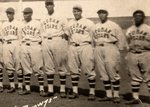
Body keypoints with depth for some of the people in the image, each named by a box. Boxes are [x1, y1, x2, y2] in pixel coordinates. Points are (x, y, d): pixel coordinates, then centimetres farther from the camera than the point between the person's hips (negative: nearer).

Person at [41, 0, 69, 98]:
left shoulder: (61, 17, 4)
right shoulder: (43, 19, 17)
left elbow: (67, 31, 0)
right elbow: (42, 32, 19)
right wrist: (44, 41, 7)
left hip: (58, 41, -4)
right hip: (46, 42, 4)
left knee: (61, 66, -3)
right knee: (48, 67, 5)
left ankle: (63, 90, 2)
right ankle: (50, 89, 11)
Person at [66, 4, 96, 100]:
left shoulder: (88, 23, 1)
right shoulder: (69, 23, 16)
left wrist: (92, 49, -8)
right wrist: (71, 45, 13)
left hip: (85, 46, -5)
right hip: (73, 47, 5)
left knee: (89, 70, -6)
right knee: (74, 70, 7)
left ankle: (92, 92, 1)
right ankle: (75, 92, 16)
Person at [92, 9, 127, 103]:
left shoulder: (114, 25, 0)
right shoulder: (95, 27, 16)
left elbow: (121, 38, -2)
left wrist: (118, 50, -5)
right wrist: (97, 48, 11)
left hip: (110, 47, -5)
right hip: (98, 49, 5)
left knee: (113, 72, -7)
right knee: (103, 73, 6)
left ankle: (116, 95, 1)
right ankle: (109, 95, 14)